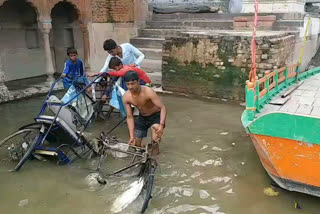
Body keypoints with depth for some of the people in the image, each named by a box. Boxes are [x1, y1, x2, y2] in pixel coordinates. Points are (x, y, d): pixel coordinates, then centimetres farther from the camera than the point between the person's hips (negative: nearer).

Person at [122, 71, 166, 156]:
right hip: (142, 117, 4)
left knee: (155, 140, -27)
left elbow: (162, 108, -31)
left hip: (156, 115, -4)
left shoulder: (148, 92, -31)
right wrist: (132, 137, -18)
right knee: (135, 144, 4)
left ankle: (154, 146, 6)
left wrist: (161, 125, -45)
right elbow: (129, 117, -11)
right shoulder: (126, 97, -18)